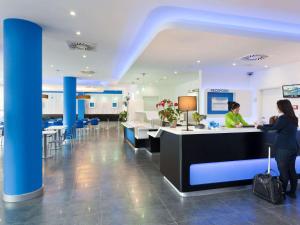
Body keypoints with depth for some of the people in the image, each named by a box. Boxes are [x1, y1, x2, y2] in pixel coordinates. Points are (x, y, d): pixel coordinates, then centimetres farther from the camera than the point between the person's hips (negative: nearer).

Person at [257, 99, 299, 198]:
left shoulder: (283, 118, -17)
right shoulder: (294, 119, 9)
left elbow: (273, 128, -12)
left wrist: (260, 127, 2)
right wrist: (264, 126, 18)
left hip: (283, 149, -8)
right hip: (293, 148, 8)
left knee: (283, 171, 2)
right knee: (292, 170, 15)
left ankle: (282, 193, 12)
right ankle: (292, 192, 26)